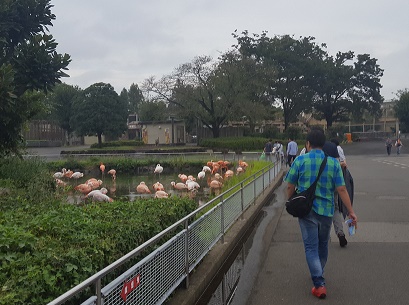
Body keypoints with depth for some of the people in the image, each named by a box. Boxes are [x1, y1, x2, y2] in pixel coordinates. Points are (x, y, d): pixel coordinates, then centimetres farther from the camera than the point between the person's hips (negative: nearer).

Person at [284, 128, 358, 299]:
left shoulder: (300, 161, -8)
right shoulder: (333, 163, -4)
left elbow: (290, 187, -4)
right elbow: (341, 189, -7)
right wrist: (351, 212, 0)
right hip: (326, 210, 3)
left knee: (311, 247, 4)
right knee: (323, 245, 21)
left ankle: (319, 284, -6)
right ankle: (319, 274, 40)